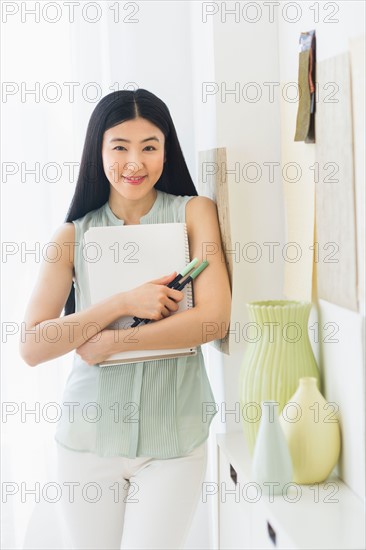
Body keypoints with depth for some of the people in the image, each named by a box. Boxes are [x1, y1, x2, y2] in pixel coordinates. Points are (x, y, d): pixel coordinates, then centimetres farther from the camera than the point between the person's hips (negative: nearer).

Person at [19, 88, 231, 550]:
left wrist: (111, 343, -15)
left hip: (174, 438, -1)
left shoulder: (194, 212, -2)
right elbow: (31, 348, -9)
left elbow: (214, 318, -13)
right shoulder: (74, 234, 0)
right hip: (89, 436, 2)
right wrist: (123, 303, -19)